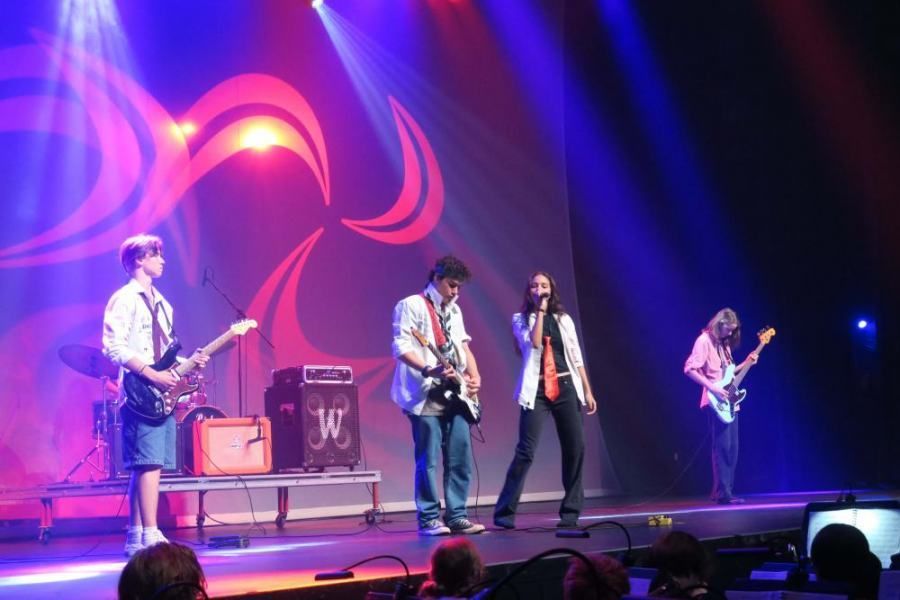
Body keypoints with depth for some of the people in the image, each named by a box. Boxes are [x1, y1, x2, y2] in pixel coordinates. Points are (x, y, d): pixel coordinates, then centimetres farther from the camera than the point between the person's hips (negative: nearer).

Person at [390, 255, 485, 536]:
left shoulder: (454, 310, 20)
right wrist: (428, 370, -25)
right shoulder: (411, 305, -3)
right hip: (426, 395, -7)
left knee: (460, 458, 4)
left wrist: (475, 376, 4)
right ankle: (428, 519, 1)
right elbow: (401, 347, -13)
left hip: (454, 394, 7)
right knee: (428, 460, -5)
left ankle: (456, 516, 11)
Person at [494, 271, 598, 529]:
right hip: (537, 391, -3)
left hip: (566, 388, 3)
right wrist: (540, 310, -11)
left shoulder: (564, 319, 12)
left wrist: (587, 391, 8)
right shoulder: (520, 319, 4)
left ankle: (570, 511, 10)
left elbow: (576, 357, 12)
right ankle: (505, 511, -6)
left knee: (575, 448, -1)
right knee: (526, 451, -11)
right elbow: (533, 343, -16)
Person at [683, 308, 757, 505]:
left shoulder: (724, 343, 18)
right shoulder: (705, 341, -9)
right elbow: (690, 369, -18)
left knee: (731, 448, 8)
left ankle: (721, 492, 13)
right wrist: (713, 388, -21)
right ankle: (723, 494, -7)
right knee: (722, 447, -10)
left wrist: (747, 363, 9)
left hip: (728, 402, 9)